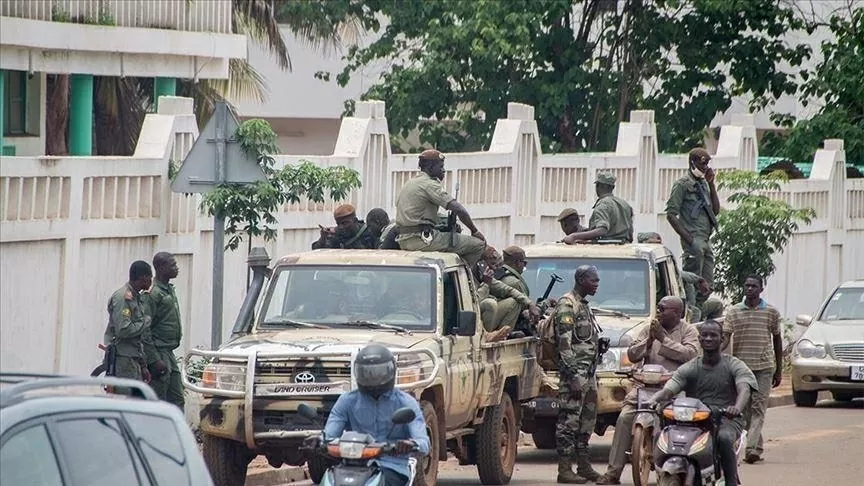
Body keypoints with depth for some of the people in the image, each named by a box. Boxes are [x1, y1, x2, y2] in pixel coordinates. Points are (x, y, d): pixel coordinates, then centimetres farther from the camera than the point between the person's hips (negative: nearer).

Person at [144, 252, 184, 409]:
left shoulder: (170, 290, 15)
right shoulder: (153, 294, -15)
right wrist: (155, 360, -22)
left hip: (169, 353, 10)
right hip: (159, 353, -10)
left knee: (177, 399, 9)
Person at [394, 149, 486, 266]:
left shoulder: (408, 184, 19)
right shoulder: (430, 185, -10)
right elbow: (459, 210, -16)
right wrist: (475, 231, -3)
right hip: (422, 239, -10)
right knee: (478, 244, -8)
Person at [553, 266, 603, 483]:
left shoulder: (584, 306, 19)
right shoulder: (567, 306, -11)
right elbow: (565, 344, -18)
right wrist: (573, 376, -21)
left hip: (588, 373, 10)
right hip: (575, 372, -10)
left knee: (587, 420, 13)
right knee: (569, 420, -9)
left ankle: (584, 465, 20)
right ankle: (565, 469, -9)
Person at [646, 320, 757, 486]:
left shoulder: (734, 365, 6)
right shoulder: (689, 368, 12)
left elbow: (744, 389, -14)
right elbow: (669, 389, -1)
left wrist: (737, 407, -38)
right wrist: (653, 400, -26)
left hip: (726, 419, -2)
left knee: (724, 438, -39)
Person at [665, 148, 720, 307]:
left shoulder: (703, 184, 19)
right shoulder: (683, 184, -5)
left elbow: (716, 210, 16)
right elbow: (671, 214, -10)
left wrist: (711, 184, 8)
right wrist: (688, 239, -16)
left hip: (706, 241, 8)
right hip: (694, 241, -8)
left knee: (707, 286, 8)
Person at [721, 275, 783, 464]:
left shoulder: (771, 312, 6)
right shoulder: (734, 312, 6)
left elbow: (777, 340, 12)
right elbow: (725, 338, -1)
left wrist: (779, 369, 12)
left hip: (764, 366, -2)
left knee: (758, 408, -12)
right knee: (744, 409, 4)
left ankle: (751, 448, -22)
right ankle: (757, 448, 13)